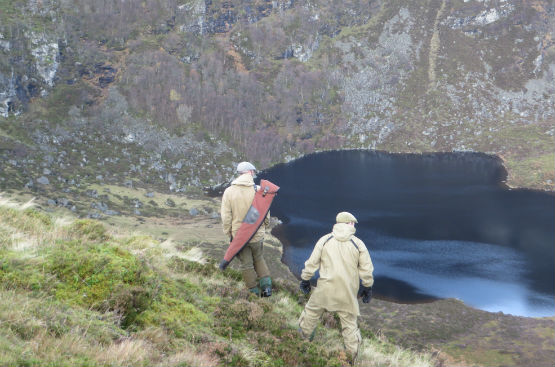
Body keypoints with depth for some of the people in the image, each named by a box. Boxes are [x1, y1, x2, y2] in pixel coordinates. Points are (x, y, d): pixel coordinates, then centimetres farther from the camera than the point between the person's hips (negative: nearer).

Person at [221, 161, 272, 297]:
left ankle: (255, 292, 22)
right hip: (257, 234, 1)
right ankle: (266, 286, 16)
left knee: (246, 264, 13)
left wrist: (228, 233, 6)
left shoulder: (229, 192, -9)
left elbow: (226, 217, -7)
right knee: (258, 259, 24)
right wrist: (264, 226, 17)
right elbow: (266, 213, -2)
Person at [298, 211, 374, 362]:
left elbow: (312, 263, 1)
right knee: (349, 321, 11)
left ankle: (304, 336, 37)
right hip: (348, 292, 0)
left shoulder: (325, 240, -2)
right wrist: (368, 288, 13)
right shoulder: (358, 244, -3)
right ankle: (352, 355, 17)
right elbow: (366, 270, 0)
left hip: (326, 288, 0)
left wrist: (305, 279, 14)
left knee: (312, 311, 21)